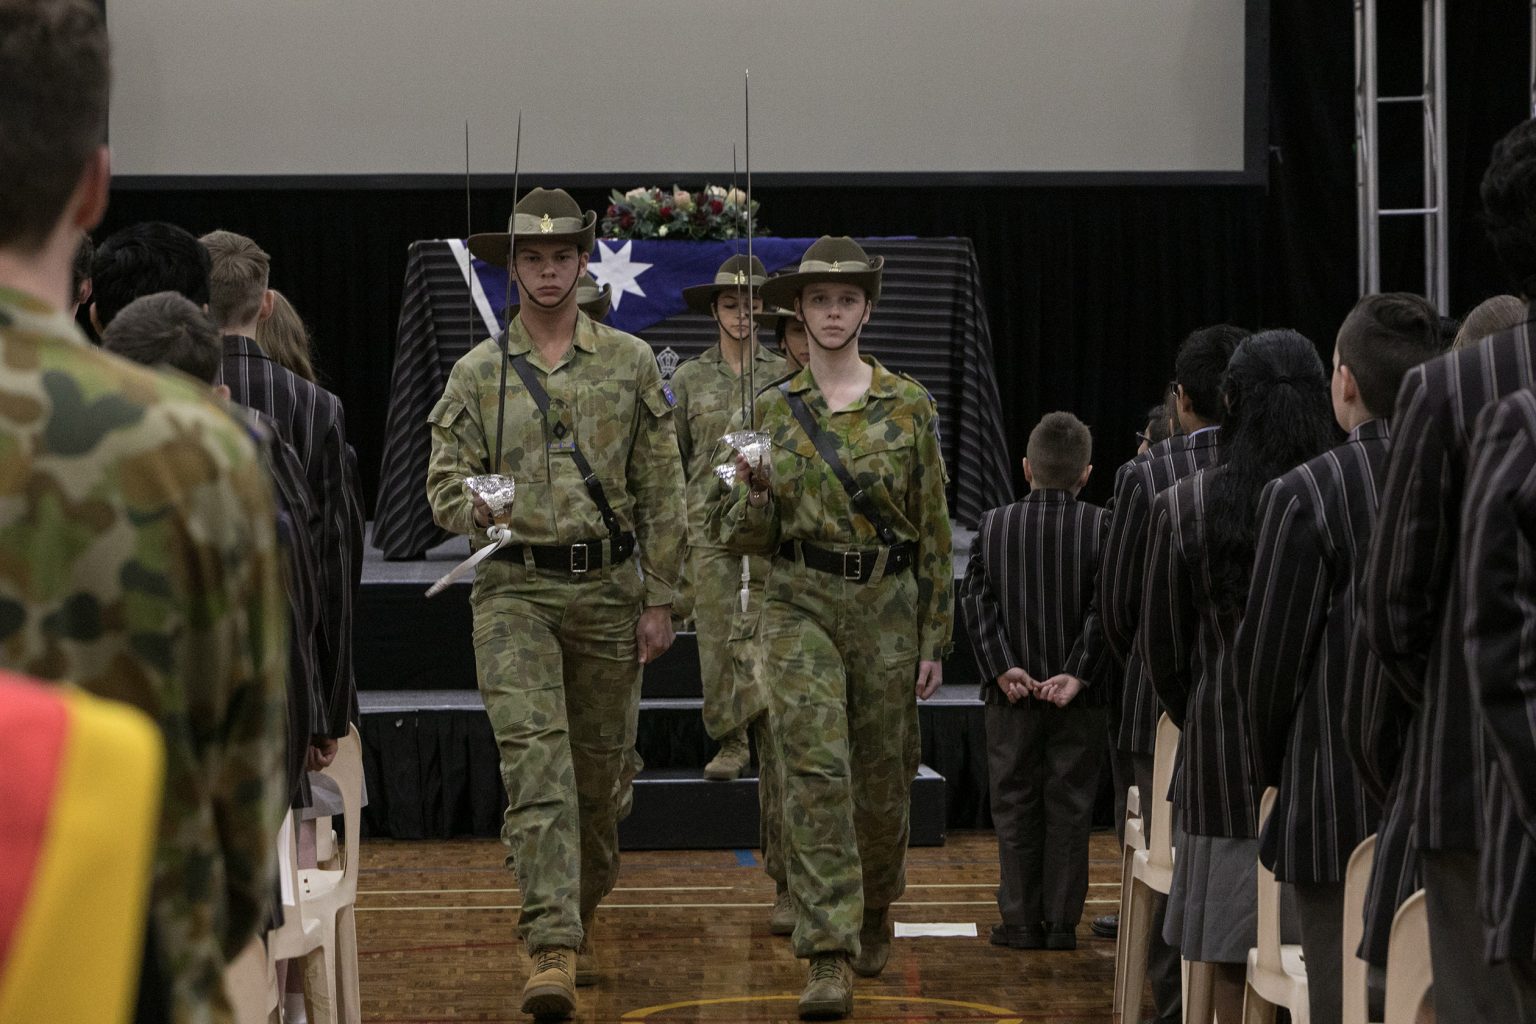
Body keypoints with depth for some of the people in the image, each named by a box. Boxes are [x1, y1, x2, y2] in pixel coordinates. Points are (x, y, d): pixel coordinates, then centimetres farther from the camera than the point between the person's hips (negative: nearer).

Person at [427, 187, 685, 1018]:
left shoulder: (630, 363, 5)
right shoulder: (478, 373, 5)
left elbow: (663, 493, 6)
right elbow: (444, 479, 4)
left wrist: (659, 599, 1)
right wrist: (472, 507, -20)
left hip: (608, 587, 2)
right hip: (515, 588, -1)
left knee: (599, 766, 9)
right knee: (536, 761, -14)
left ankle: (583, 915, 32)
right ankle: (552, 948, -20)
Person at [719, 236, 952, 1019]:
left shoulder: (909, 407, 2)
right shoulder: (771, 411, 4)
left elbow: (935, 532, 5)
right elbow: (744, 536, 7)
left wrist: (935, 640, 2)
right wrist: (754, 495, -16)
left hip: (888, 608, 1)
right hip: (802, 606, -1)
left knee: (883, 780, 10)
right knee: (816, 777, -13)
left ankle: (875, 911, 38)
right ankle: (829, 959, -15)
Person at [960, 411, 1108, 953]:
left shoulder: (993, 525, 1)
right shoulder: (1103, 528, -6)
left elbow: (976, 600, -6)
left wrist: (1002, 667, -9)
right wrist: (1079, 673, -12)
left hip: (1012, 693, 1)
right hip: (1080, 701, -1)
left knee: (1015, 806, 9)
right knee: (1069, 807, 6)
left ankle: (1021, 920, 9)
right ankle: (1061, 921, 6)